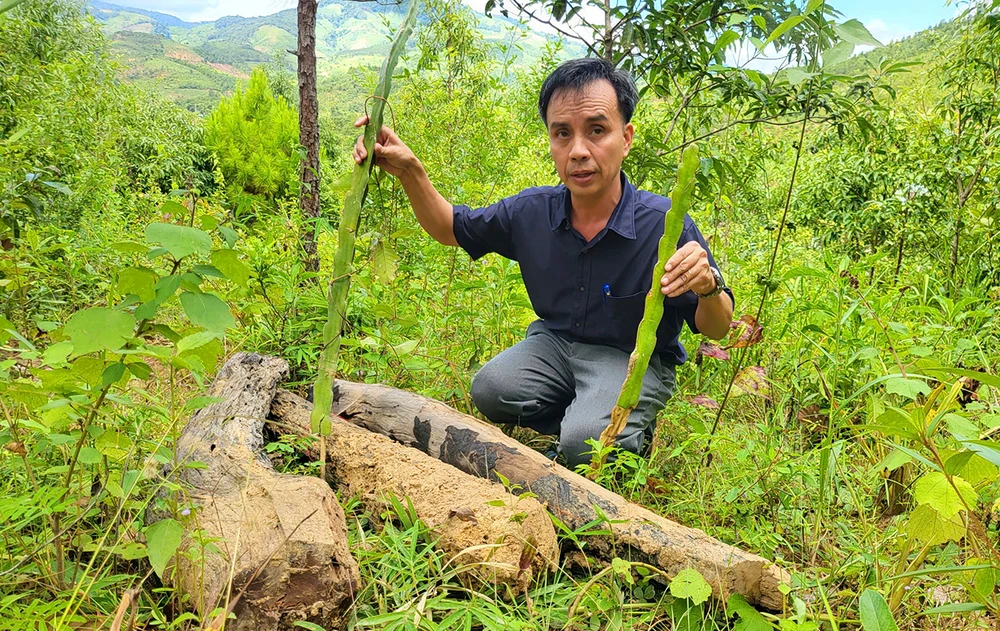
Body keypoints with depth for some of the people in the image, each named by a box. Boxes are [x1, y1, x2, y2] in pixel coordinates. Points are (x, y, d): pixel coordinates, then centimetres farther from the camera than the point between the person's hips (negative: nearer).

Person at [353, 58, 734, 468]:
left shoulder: (665, 227, -22)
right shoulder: (531, 212, -10)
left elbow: (716, 331, -12)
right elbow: (451, 229, 7)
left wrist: (709, 288, -36)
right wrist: (409, 171, -10)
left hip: (634, 360, -4)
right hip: (555, 342, 4)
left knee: (586, 444, -30)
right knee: (491, 391, -23)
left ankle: (636, 427, 5)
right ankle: (579, 414, 2)